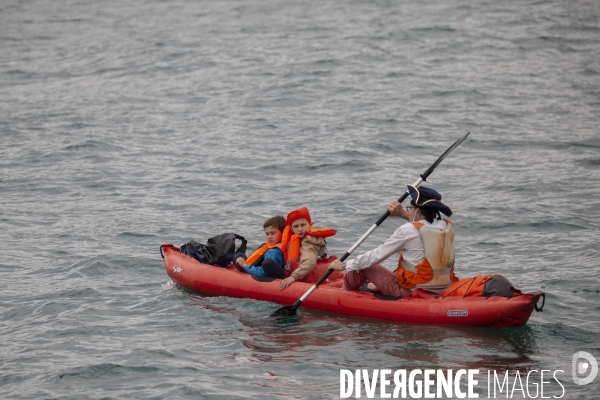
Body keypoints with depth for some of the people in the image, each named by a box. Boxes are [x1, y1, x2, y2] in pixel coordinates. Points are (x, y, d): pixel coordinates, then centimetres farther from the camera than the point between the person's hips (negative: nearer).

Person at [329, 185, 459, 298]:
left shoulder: (408, 231, -16)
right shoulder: (449, 227, 0)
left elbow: (376, 255, -7)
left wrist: (345, 265, 5)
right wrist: (404, 214, 21)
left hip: (412, 293, -6)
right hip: (444, 293, 6)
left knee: (365, 265, 14)